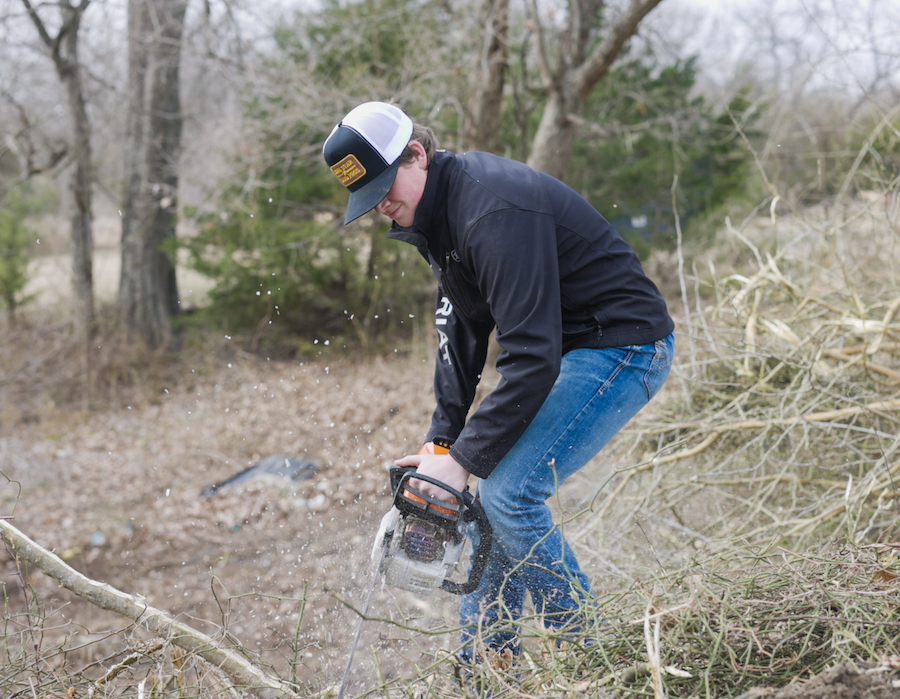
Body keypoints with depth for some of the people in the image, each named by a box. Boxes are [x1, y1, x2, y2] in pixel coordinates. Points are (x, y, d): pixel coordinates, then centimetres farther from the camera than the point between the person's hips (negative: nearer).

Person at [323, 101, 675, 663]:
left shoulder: (493, 211, -27)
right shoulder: (437, 211, 5)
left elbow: (532, 359, -30)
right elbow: (461, 331, 10)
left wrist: (463, 460, -25)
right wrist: (442, 439, 2)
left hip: (623, 346, -10)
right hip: (570, 348, 10)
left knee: (509, 492, -16)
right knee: (497, 492, 9)